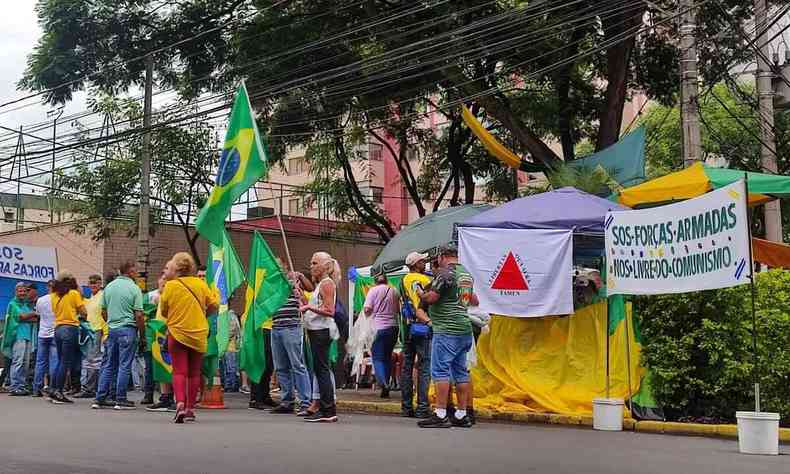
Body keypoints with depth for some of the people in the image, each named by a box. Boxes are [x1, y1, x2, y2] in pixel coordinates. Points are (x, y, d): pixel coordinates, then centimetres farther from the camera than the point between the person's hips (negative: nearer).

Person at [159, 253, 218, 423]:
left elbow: (164, 312, 2)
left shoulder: (170, 286, -6)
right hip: (199, 334, 2)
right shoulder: (200, 283, -1)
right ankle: (190, 408, 15)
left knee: (179, 371, -2)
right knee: (194, 373, 11)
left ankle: (180, 404, -20)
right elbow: (214, 306, 3)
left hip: (177, 334, -2)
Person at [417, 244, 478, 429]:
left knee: (440, 370, -7)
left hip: (447, 330, -9)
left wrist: (421, 294, 5)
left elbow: (431, 298, -16)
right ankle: (462, 415, 14)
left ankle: (440, 415, -10)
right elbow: (474, 301, 28)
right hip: (465, 329, 9)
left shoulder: (445, 273, -10)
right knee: (461, 372, 11)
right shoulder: (466, 274, 17)